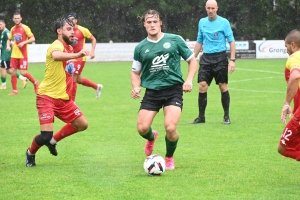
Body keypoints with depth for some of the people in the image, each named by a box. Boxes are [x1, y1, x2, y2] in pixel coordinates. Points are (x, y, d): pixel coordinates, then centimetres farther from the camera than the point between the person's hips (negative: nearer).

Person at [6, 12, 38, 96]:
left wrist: (23, 42, -21)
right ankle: (15, 91, 9)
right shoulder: (13, 29, 9)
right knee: (12, 71, -1)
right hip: (14, 54, 5)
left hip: (23, 54, -5)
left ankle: (35, 82, 17)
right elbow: (9, 39, 23)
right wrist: (8, 46, 3)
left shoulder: (25, 28, -8)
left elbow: (33, 39, -10)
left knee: (23, 72, -9)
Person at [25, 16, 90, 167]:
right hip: (47, 97, -9)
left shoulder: (68, 48, 12)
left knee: (82, 124, 6)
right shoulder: (57, 45, -17)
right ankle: (30, 153, 17)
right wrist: (77, 55, -55)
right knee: (46, 135, -14)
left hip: (63, 98, 9)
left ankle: (53, 140, 24)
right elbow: (56, 55, -45)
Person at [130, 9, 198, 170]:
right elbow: (135, 72, 15)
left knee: (170, 128, -20)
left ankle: (169, 158, 12)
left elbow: (192, 60, 9)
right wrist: (136, 87, -6)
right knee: (142, 128, -10)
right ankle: (151, 138, 31)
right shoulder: (141, 48, 5)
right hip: (152, 92, 2)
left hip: (173, 89, -2)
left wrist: (189, 80, -6)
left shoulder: (175, 40, 0)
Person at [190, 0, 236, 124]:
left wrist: (232, 60, -10)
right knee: (202, 86, -5)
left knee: (223, 86, -2)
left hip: (220, 58, -4)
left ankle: (226, 116, 8)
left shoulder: (224, 22, -3)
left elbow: (231, 41, -3)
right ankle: (201, 117, 2)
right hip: (206, 57, 4)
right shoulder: (202, 22, 11)